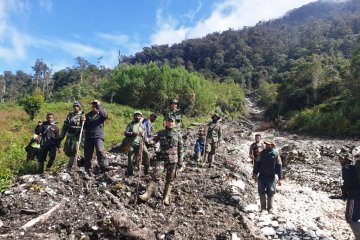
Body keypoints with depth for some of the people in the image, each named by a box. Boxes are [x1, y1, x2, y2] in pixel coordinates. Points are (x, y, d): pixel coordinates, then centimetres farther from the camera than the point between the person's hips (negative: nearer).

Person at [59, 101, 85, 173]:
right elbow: (65, 126, 15)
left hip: (77, 136, -5)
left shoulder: (82, 115, -1)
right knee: (66, 151, 4)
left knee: (73, 151, -7)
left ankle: (69, 167, 1)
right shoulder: (70, 115, 13)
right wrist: (61, 136, 12)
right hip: (69, 135, 5)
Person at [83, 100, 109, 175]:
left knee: (100, 151, -24)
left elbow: (105, 115, -21)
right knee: (87, 154, 7)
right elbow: (84, 126, 19)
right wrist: (83, 121, -2)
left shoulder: (101, 114, 5)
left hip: (98, 136, -4)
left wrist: (99, 106, -19)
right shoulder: (88, 115, 17)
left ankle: (105, 167, -24)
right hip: (88, 137, 4)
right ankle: (88, 170, 20)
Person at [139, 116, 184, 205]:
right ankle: (147, 195, -10)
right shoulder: (161, 133, 7)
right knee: (156, 176, -11)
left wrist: (181, 161, 1)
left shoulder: (177, 134, 3)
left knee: (169, 180, 5)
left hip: (173, 159, 0)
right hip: (162, 158, 1)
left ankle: (166, 198, 16)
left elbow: (180, 148, 5)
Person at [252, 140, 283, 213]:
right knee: (261, 192, 5)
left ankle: (270, 208, 17)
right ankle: (263, 207, 19)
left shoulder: (275, 154, -6)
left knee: (270, 193, 2)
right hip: (262, 176, 3)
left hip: (271, 177, -3)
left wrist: (280, 178, -6)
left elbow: (279, 166, -4)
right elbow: (257, 163, 9)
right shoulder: (262, 153, 4)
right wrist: (255, 173, 7)